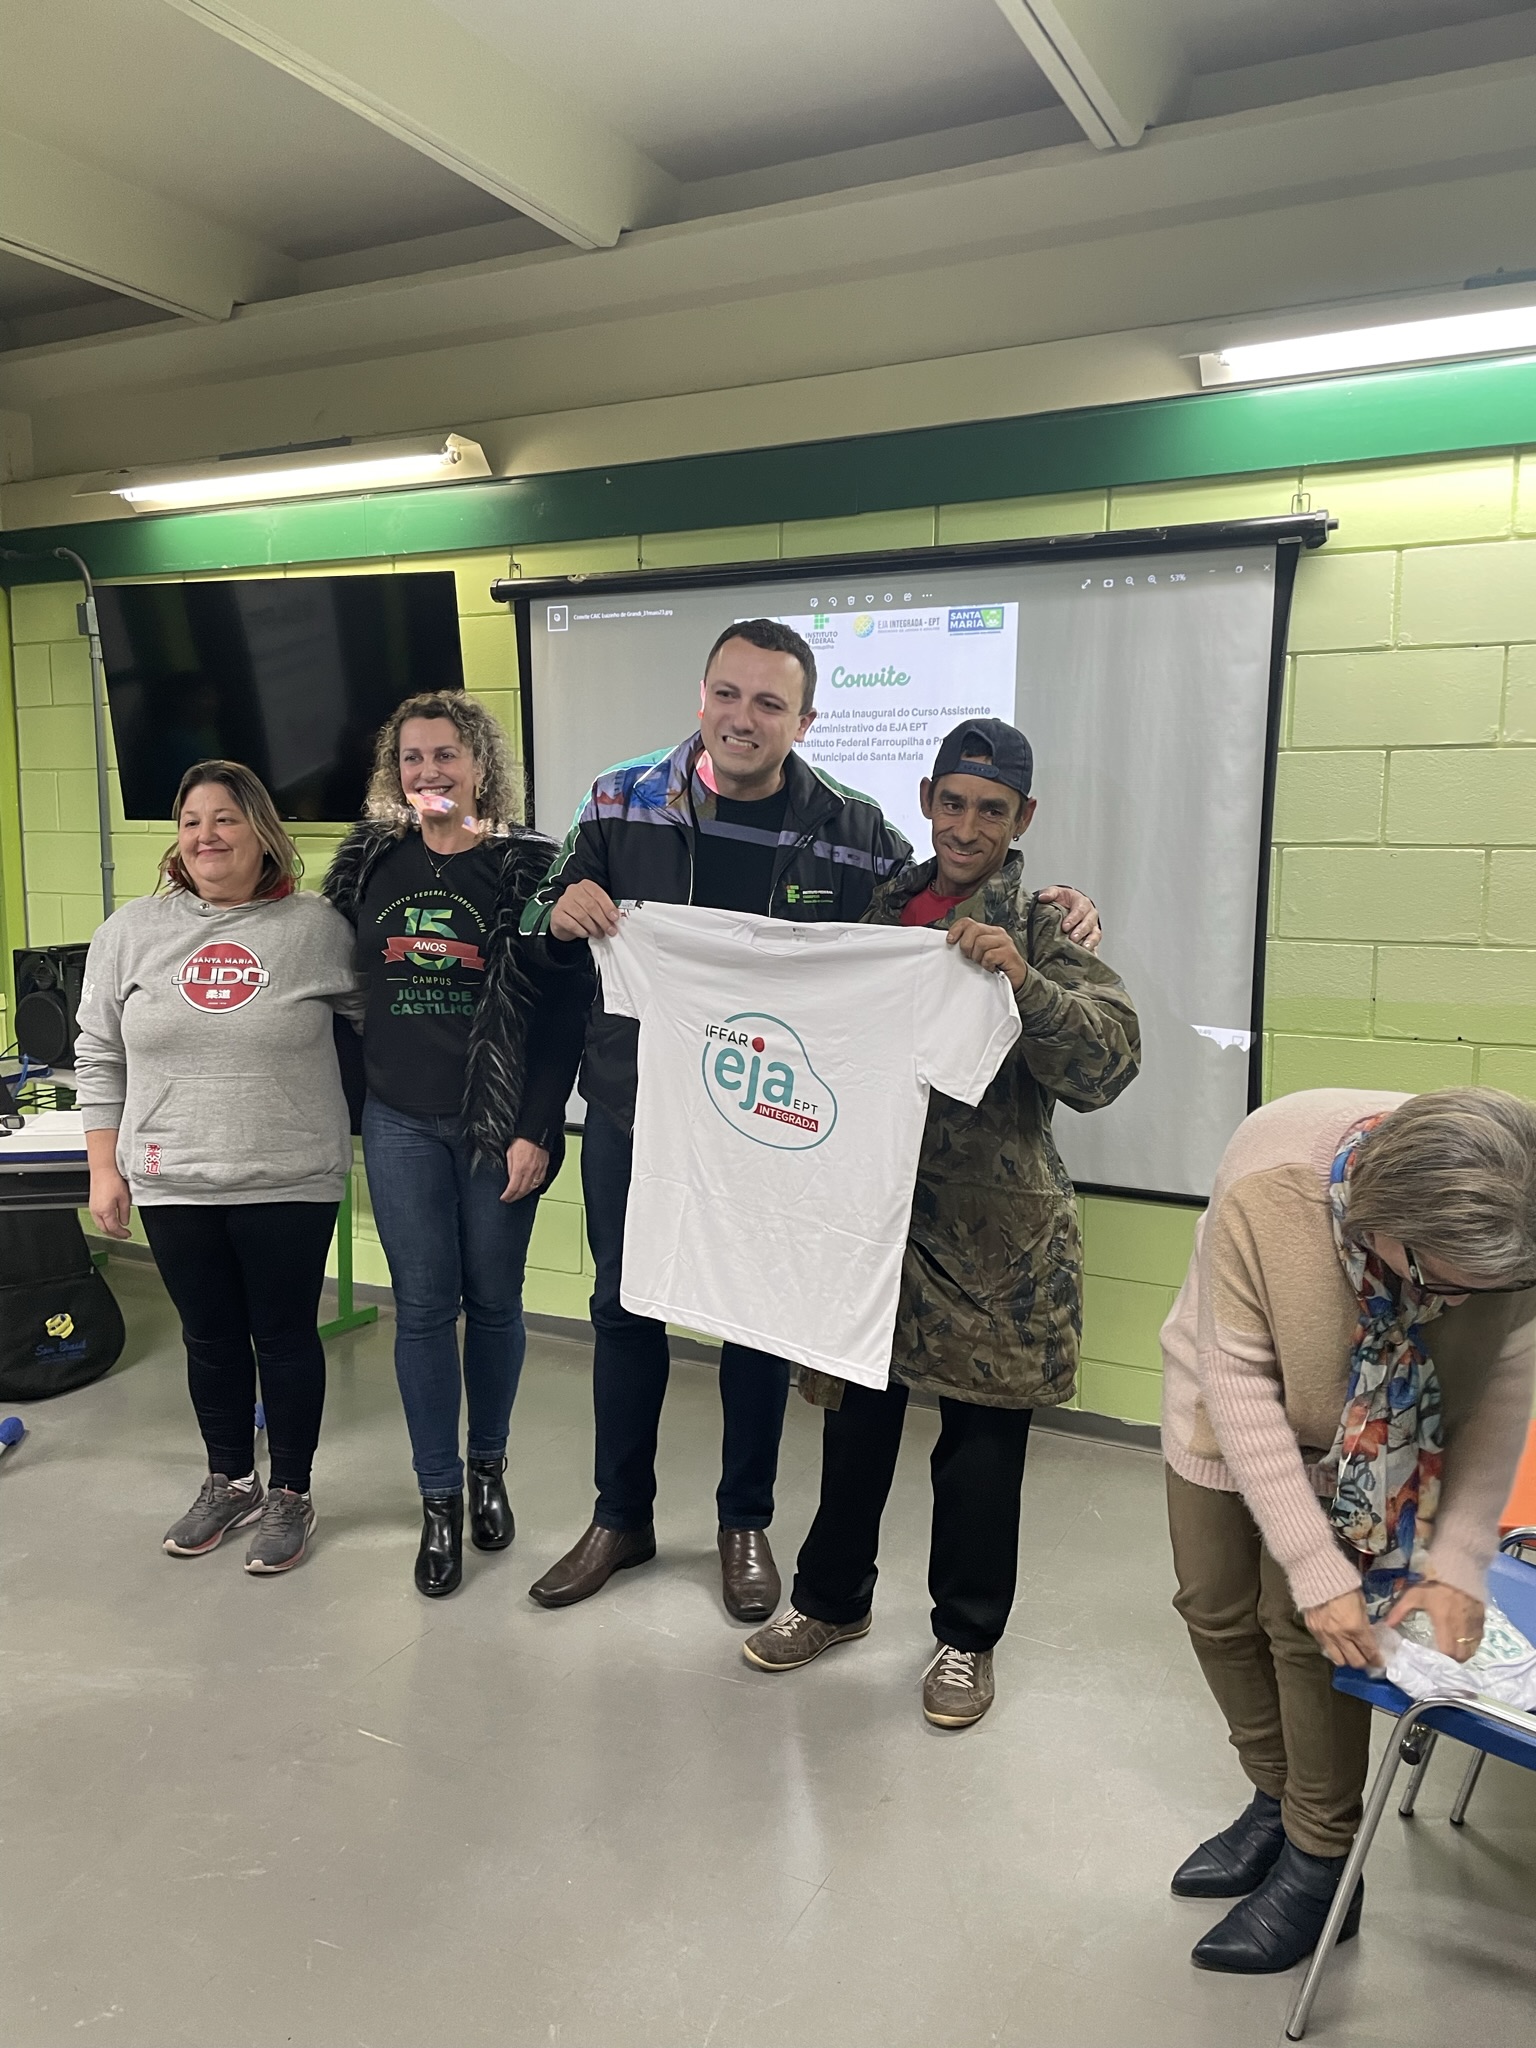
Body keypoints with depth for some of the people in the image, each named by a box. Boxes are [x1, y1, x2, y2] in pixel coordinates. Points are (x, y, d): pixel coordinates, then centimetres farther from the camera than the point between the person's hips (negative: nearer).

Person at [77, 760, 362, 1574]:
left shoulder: (317, 927, -5)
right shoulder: (131, 931, 3)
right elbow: (100, 1059, 7)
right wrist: (105, 1168, 4)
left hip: (289, 1182, -2)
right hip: (174, 1185, 3)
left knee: (285, 1337, 8)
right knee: (210, 1339, 16)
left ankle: (290, 1494, 26)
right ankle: (229, 1482, 35)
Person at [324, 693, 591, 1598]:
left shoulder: (529, 867, -7)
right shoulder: (370, 860, 4)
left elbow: (565, 1008, -9)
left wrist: (536, 1131, -12)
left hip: (501, 1123, -2)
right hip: (401, 1122, 2)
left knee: (493, 1301, 10)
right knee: (423, 1307, 5)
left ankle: (489, 1466, 32)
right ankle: (440, 1498, 18)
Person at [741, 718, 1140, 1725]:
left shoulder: (1044, 927, -4)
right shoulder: (883, 907, 9)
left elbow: (1109, 1061, -17)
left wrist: (1024, 980, -30)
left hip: (994, 1233, -3)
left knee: (982, 1443, 8)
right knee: (857, 1418, 15)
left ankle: (967, 1637, 29)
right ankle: (833, 1598, 37)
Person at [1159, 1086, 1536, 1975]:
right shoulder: (1263, 1192, -39)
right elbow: (1238, 1384, -31)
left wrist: (1459, 1563, -21)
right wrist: (1317, 1568, -31)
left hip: (1370, 1445, 0)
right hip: (1233, 1410, 1)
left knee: (1304, 1629, -6)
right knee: (1215, 1603, 9)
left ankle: (1321, 1865, 14)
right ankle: (1277, 1803, 31)